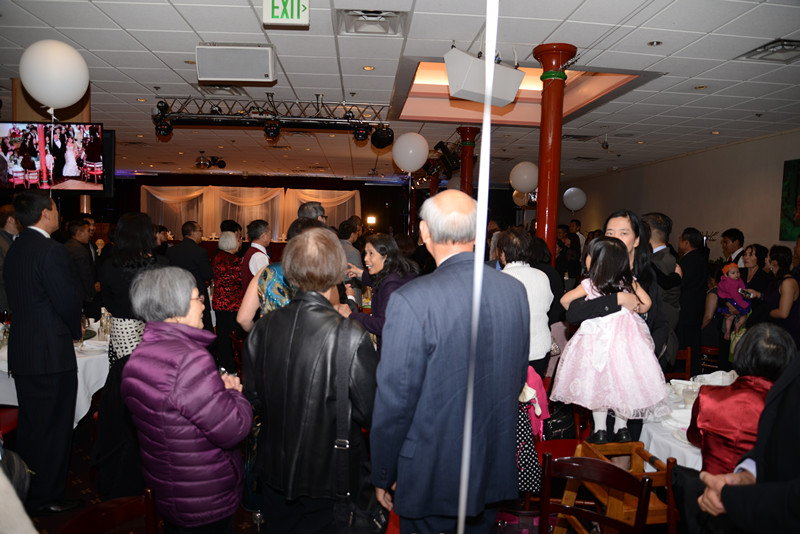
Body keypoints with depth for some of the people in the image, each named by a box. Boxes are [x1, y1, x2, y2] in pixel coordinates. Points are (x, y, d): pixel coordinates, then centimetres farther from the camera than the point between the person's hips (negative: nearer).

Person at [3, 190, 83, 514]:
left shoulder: (14, 249, 9)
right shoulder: (51, 251, -18)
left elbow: (15, 298, 12)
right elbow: (67, 302, -19)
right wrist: (76, 330, 0)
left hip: (21, 350, 9)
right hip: (51, 353, -9)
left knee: (29, 425, 20)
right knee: (54, 427, 4)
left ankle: (25, 491, 32)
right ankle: (45, 498, 15)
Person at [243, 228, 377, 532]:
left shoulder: (263, 328, -13)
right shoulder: (351, 337, -27)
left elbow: (254, 396, 0)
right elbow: (371, 412, -17)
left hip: (274, 470, 4)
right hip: (328, 475, -4)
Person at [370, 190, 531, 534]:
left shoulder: (411, 301, -25)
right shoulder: (515, 291, -5)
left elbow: (394, 400, -19)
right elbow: (519, 378, 7)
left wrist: (383, 477, -4)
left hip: (432, 481, -5)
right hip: (496, 472, 6)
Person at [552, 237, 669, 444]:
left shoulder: (589, 285, -7)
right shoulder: (629, 281, 0)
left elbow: (565, 300, -3)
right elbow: (646, 302, 2)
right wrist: (635, 310, 22)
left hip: (598, 338, -3)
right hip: (626, 336, 3)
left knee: (597, 385, 7)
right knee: (622, 382, 13)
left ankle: (600, 431, 12)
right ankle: (621, 428, 21)